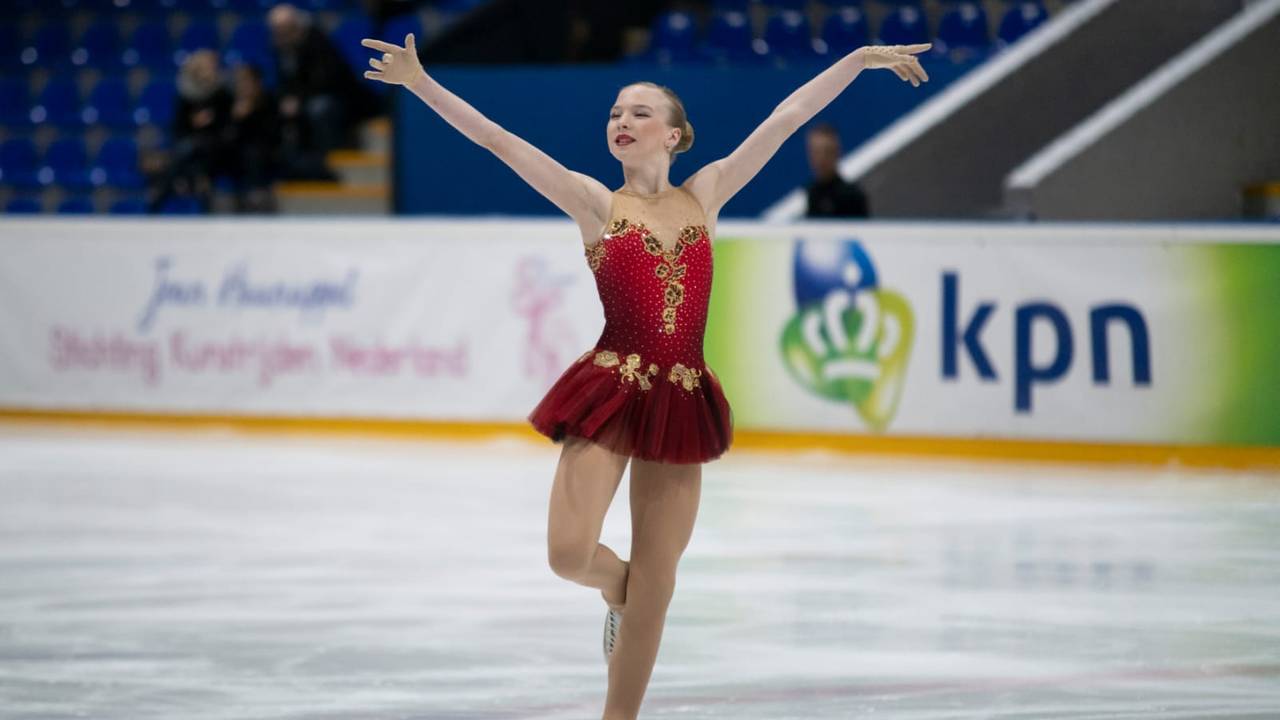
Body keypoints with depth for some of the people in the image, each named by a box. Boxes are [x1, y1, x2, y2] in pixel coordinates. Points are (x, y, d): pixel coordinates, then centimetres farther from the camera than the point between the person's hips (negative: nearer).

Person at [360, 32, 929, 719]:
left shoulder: (704, 194, 10)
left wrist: (861, 58, 16)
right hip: (609, 394, -2)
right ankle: (616, 584, 20)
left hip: (680, 403, 2)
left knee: (653, 597, 4)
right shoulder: (595, 203, 2)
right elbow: (495, 138, -6)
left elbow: (786, 119, 13)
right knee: (570, 554, -17)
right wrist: (419, 82, -13)